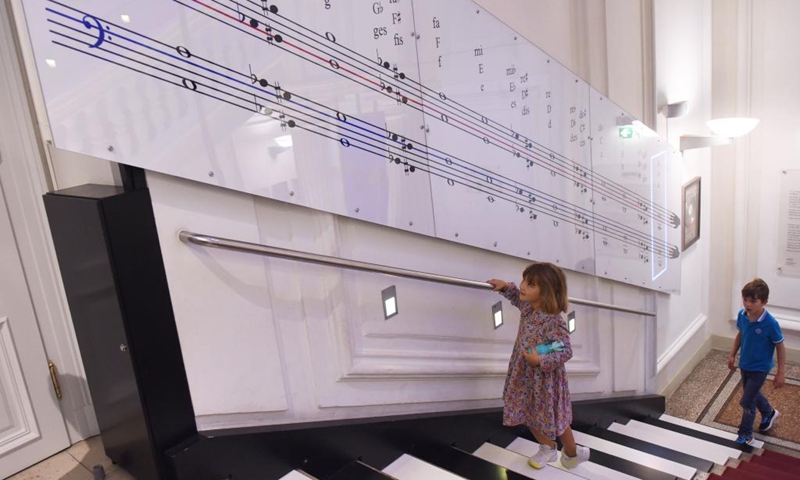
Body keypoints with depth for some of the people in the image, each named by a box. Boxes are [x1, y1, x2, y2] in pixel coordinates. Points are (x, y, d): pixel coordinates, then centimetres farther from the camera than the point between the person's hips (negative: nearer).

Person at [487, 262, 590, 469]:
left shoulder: (554, 321, -29)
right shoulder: (527, 307, -5)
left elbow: (566, 352, -28)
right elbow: (518, 297, 19)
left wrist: (541, 361, -34)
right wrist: (506, 287, 7)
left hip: (545, 379, -7)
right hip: (525, 376, 7)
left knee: (554, 419, 14)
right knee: (529, 415, 20)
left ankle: (572, 453, 43)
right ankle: (548, 449, 44)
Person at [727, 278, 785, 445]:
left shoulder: (770, 323, -28)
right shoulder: (742, 315, -12)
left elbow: (780, 347, -16)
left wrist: (781, 373, -11)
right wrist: (732, 355, 11)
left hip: (759, 368, -6)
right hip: (744, 364, 6)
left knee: (747, 401, 1)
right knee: (752, 393, 27)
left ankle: (745, 434, 22)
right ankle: (769, 413, 57)